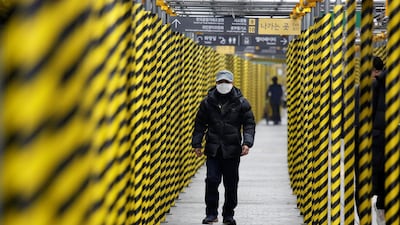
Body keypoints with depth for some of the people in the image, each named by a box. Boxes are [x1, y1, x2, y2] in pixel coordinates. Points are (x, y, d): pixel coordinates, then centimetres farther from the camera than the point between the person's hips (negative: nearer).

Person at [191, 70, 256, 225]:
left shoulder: (241, 103, 2)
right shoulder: (208, 102, 5)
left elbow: (249, 124, 2)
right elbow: (200, 124, 11)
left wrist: (247, 143, -12)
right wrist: (197, 144, 3)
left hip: (232, 150, 0)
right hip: (213, 150, 0)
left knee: (231, 184, 5)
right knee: (211, 181, -8)